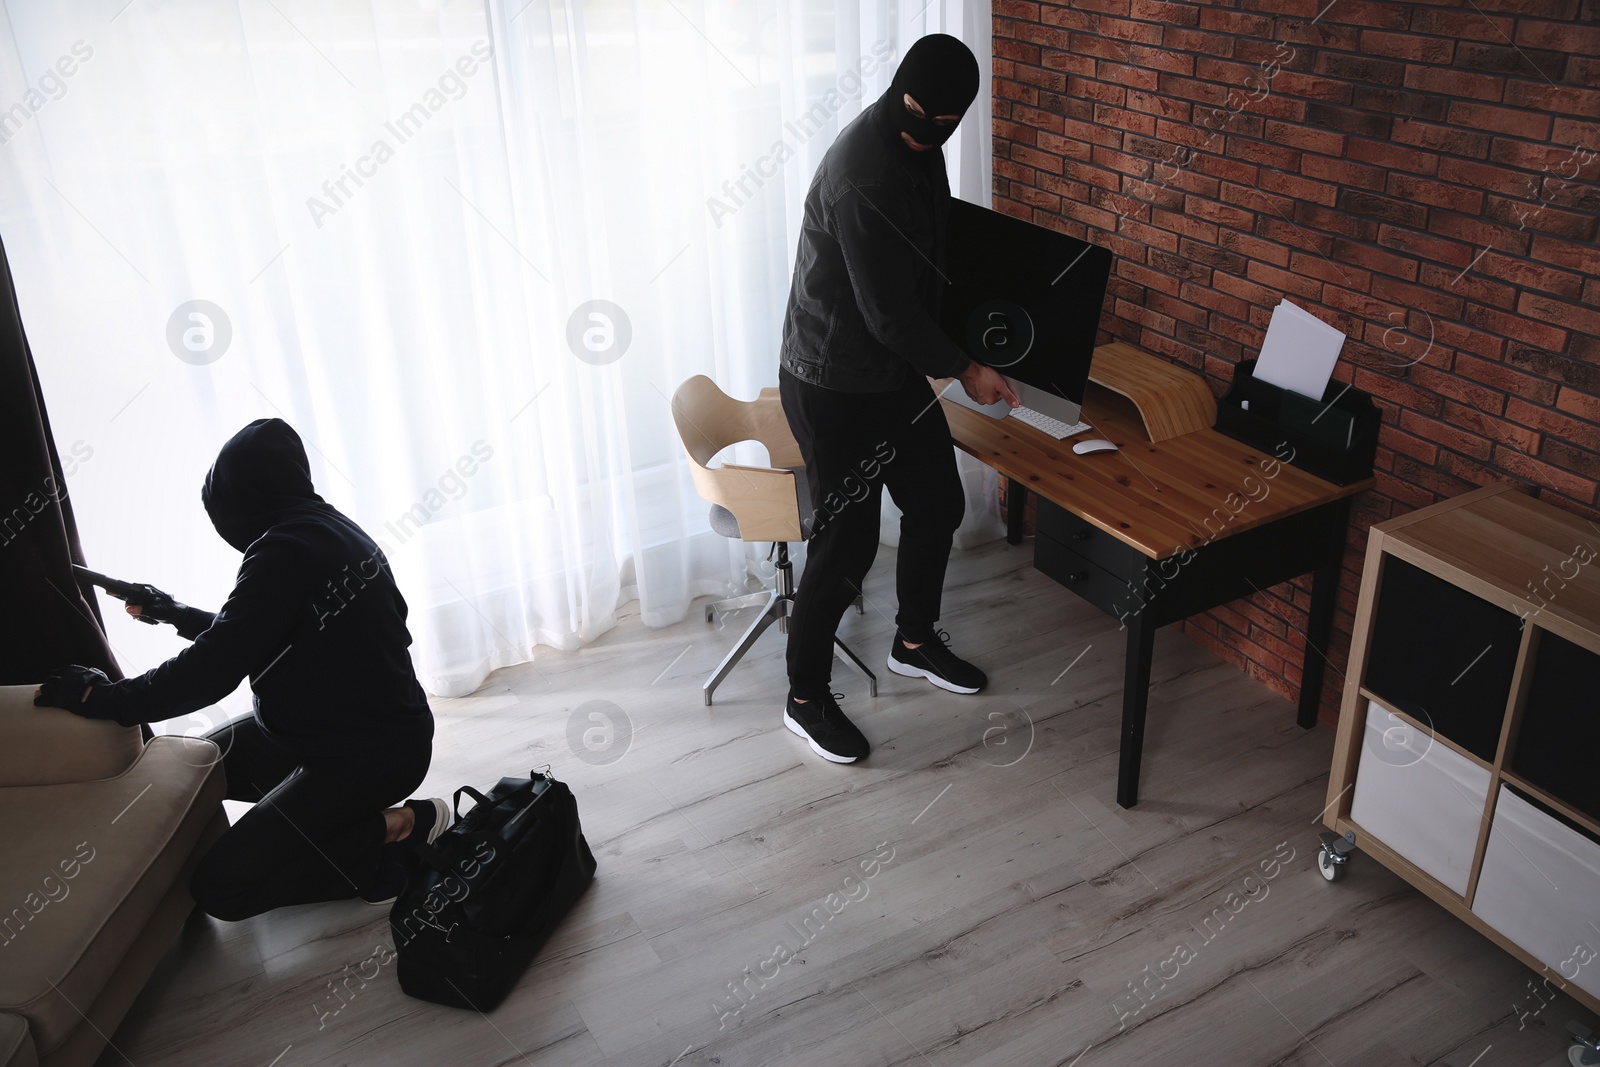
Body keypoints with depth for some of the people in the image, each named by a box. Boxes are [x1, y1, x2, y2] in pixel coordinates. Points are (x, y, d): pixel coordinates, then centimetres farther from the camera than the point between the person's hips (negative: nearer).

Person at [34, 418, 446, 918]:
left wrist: (104, 697, -11)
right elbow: (247, 637, 22)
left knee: (219, 887, -8)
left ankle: (396, 829, -7)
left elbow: (212, 670, -23)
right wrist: (179, 615, 30)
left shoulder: (283, 552, -22)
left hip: (367, 756, -10)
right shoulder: (328, 526, 8)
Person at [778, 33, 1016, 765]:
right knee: (847, 543, -1)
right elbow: (889, 312, -26)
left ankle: (915, 641, 41)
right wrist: (962, 368, -12)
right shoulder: (863, 175, -28)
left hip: (895, 370, 9)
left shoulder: (916, 144, 3)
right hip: (836, 387, -9)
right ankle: (805, 698, 17)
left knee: (938, 503, 18)